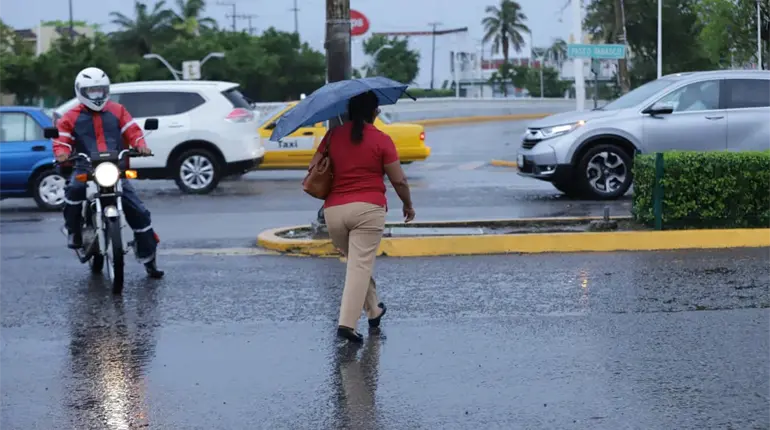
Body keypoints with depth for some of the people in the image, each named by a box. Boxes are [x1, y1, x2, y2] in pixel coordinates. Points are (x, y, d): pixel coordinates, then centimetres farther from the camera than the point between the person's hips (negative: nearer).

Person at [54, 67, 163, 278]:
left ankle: (148, 259, 6)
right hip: (85, 169, -2)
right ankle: (73, 233, -16)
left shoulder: (117, 111, 13)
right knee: (74, 190, -37)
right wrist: (61, 153, -22)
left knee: (139, 212, -5)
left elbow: (132, 130, 6)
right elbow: (62, 139, 1)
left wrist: (140, 145, -15)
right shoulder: (72, 117, 8)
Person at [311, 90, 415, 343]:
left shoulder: (333, 136, 7)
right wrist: (408, 205, 16)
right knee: (361, 265, -6)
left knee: (357, 262, 22)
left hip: (333, 210, 4)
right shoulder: (381, 140, -2)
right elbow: (399, 181, -1)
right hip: (368, 209, -4)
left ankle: (373, 311, 32)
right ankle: (347, 323, -17)